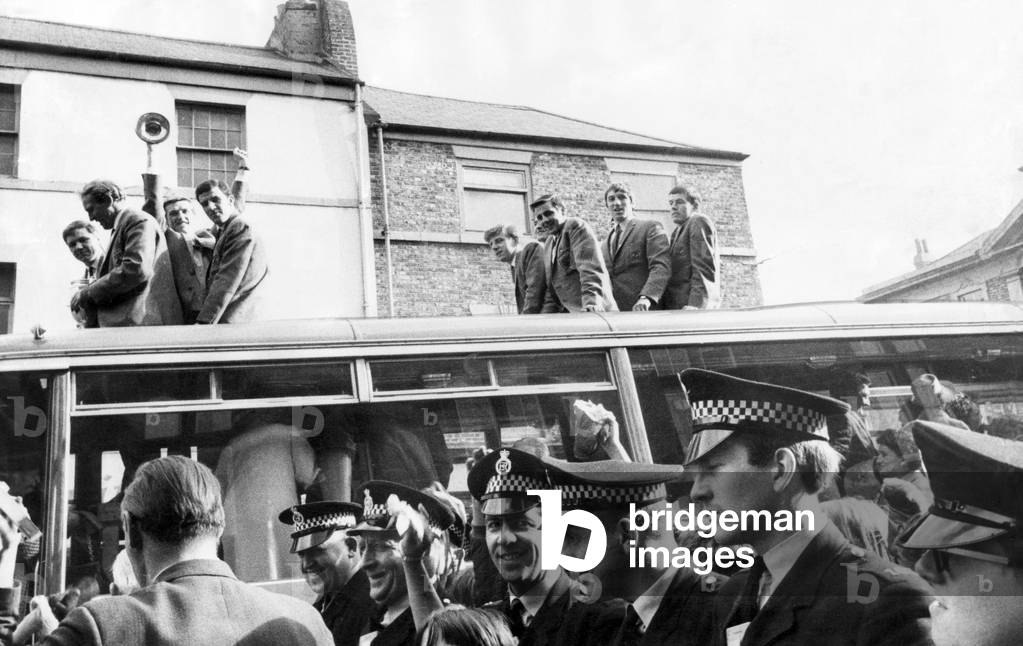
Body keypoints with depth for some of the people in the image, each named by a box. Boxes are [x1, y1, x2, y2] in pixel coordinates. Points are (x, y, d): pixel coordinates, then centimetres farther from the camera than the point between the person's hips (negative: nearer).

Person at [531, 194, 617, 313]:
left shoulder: (576, 226, -4)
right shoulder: (548, 245, 19)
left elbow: (591, 268, -17)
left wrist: (591, 302, -29)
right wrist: (547, 314, 8)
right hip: (570, 314, 7)